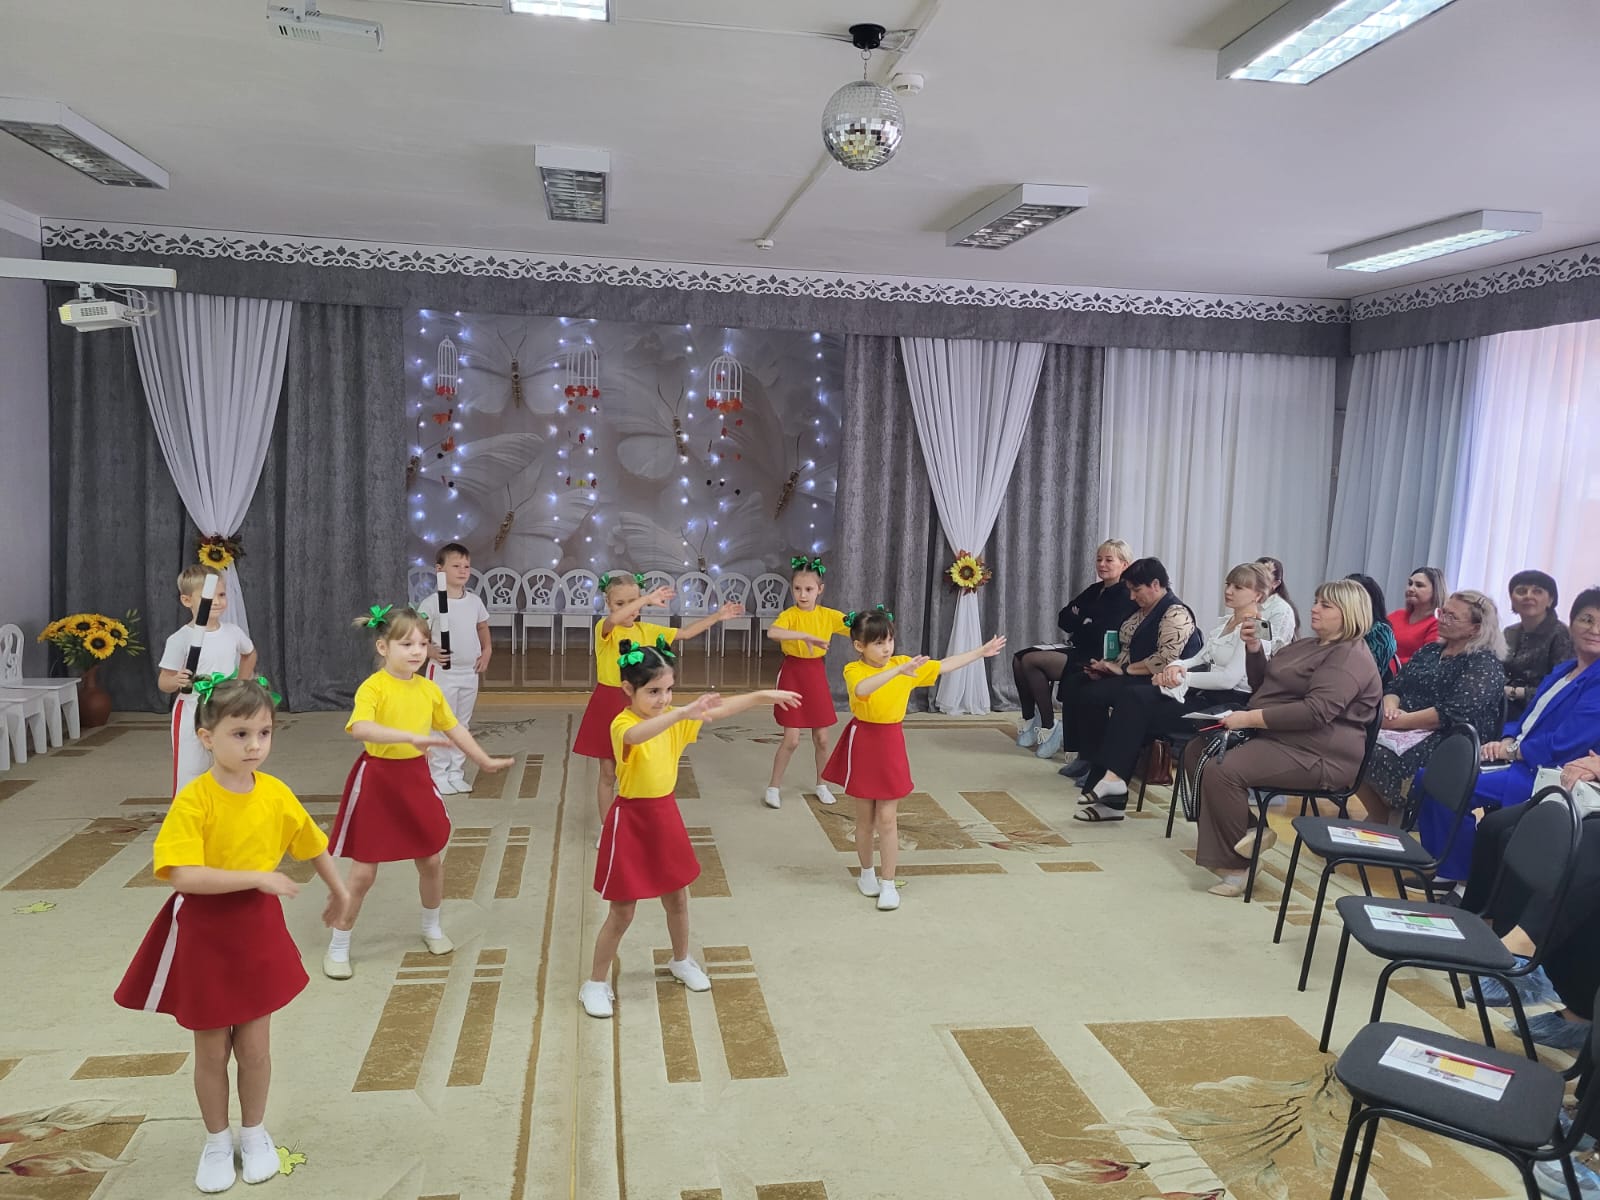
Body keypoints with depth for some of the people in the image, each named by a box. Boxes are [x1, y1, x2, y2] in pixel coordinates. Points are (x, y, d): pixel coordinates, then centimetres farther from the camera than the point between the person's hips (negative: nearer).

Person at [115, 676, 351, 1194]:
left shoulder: (275, 794, -8)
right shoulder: (193, 801, -21)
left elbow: (314, 845, 8)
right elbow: (184, 876, -29)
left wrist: (339, 892, 17)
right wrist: (259, 878, -29)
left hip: (258, 931, 3)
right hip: (203, 934, -3)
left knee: (254, 1045, 12)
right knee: (211, 1051, 13)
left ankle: (254, 1133, 35)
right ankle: (217, 1142, 34)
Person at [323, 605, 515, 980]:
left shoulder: (429, 689, 0)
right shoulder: (372, 687, -18)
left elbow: (454, 729, 13)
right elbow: (360, 728, -38)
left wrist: (485, 761, 18)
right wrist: (412, 736, -48)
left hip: (416, 777, 5)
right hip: (378, 779, -5)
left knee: (432, 860, 14)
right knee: (363, 872, 2)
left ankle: (432, 928, 39)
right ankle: (338, 948, 21)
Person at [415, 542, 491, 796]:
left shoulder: (475, 602, 3)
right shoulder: (431, 603, -12)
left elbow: (483, 627, 18)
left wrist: (487, 651, 4)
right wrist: (431, 652, -27)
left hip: (470, 673, 5)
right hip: (443, 672, -5)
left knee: (462, 724, 14)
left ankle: (456, 773, 25)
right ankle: (438, 775, 13)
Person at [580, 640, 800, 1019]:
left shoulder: (674, 719, -1)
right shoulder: (622, 724, -23)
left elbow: (719, 711, 2)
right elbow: (636, 735, -48)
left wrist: (762, 696, -6)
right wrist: (683, 713, -61)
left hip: (665, 815, 6)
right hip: (632, 820, -6)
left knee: (678, 898, 20)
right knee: (622, 912, 4)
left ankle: (681, 961, 44)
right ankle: (596, 983, 23)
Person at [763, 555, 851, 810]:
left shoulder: (829, 615, -2)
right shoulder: (789, 615, -14)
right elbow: (772, 632, -36)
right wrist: (805, 636, -45)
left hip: (817, 676, 4)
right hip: (793, 675, -4)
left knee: (821, 738, 11)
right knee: (791, 740, -4)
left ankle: (821, 784, 30)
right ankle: (773, 787, 14)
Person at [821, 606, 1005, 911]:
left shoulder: (905, 664, 0)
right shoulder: (854, 670, -14)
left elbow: (943, 665, 7)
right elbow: (862, 689, -37)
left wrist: (980, 652, 6)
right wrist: (898, 670, -45)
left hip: (891, 746, 2)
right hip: (863, 744, -2)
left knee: (887, 819, 2)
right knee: (865, 818, 11)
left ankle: (888, 884, 10)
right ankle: (867, 873, 32)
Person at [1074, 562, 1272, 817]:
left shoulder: (1256, 630, -10)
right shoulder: (1227, 622, 19)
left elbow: (1230, 678, -19)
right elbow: (1201, 659, 20)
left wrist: (1182, 678, -13)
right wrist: (1177, 666, -3)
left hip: (1227, 703, -8)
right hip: (1203, 694, 8)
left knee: (1136, 713, -18)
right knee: (1131, 697, -14)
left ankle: (1113, 778, -9)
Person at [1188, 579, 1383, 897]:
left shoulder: (1350, 657, -13)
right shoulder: (1307, 645, 19)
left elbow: (1317, 711, -26)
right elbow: (1263, 685, 23)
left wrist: (1251, 718, -25)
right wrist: (1253, 647, 5)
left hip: (1316, 754, -11)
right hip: (1273, 736, 11)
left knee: (1221, 771, -27)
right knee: (1198, 751, 1)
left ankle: (1234, 863, -9)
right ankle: (1245, 830, -3)